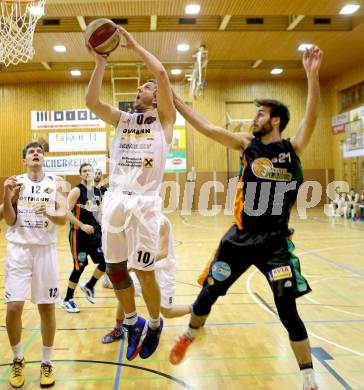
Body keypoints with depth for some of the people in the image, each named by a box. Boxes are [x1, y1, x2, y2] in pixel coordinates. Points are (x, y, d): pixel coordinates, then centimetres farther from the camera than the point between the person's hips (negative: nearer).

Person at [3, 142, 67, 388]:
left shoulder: (55, 183, 2)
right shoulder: (16, 182, 3)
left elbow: (64, 218, -6)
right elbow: (10, 221, -2)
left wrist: (49, 214, -27)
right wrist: (7, 196, -17)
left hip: (45, 249, 0)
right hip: (19, 248, 0)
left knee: (47, 307, 4)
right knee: (14, 307, -5)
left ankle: (47, 363, 21)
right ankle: (18, 360, 20)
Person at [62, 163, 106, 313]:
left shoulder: (98, 192, 10)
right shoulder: (77, 190, -11)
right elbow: (67, 212, -18)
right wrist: (82, 225, -25)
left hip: (95, 232, 7)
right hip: (79, 234, -6)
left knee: (105, 262, 2)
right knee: (79, 267, -1)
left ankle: (89, 286, 25)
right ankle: (68, 300, 16)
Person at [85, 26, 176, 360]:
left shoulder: (163, 118, 5)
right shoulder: (122, 119, 18)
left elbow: (161, 73, -7)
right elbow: (91, 101, 5)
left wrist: (135, 46, 2)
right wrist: (101, 62, 1)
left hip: (144, 203, -5)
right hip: (114, 200, 5)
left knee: (144, 271, 1)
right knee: (115, 268, 10)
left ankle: (155, 324, 26)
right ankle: (133, 322, 31)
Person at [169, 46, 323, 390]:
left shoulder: (293, 149, -4)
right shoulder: (247, 144, 0)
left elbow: (311, 118, -21)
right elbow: (206, 128, -1)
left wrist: (312, 76, -34)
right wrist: (175, 101, -3)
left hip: (276, 242, -2)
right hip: (241, 238, 2)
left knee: (288, 312, -1)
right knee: (208, 293, 13)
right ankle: (188, 337, 44)